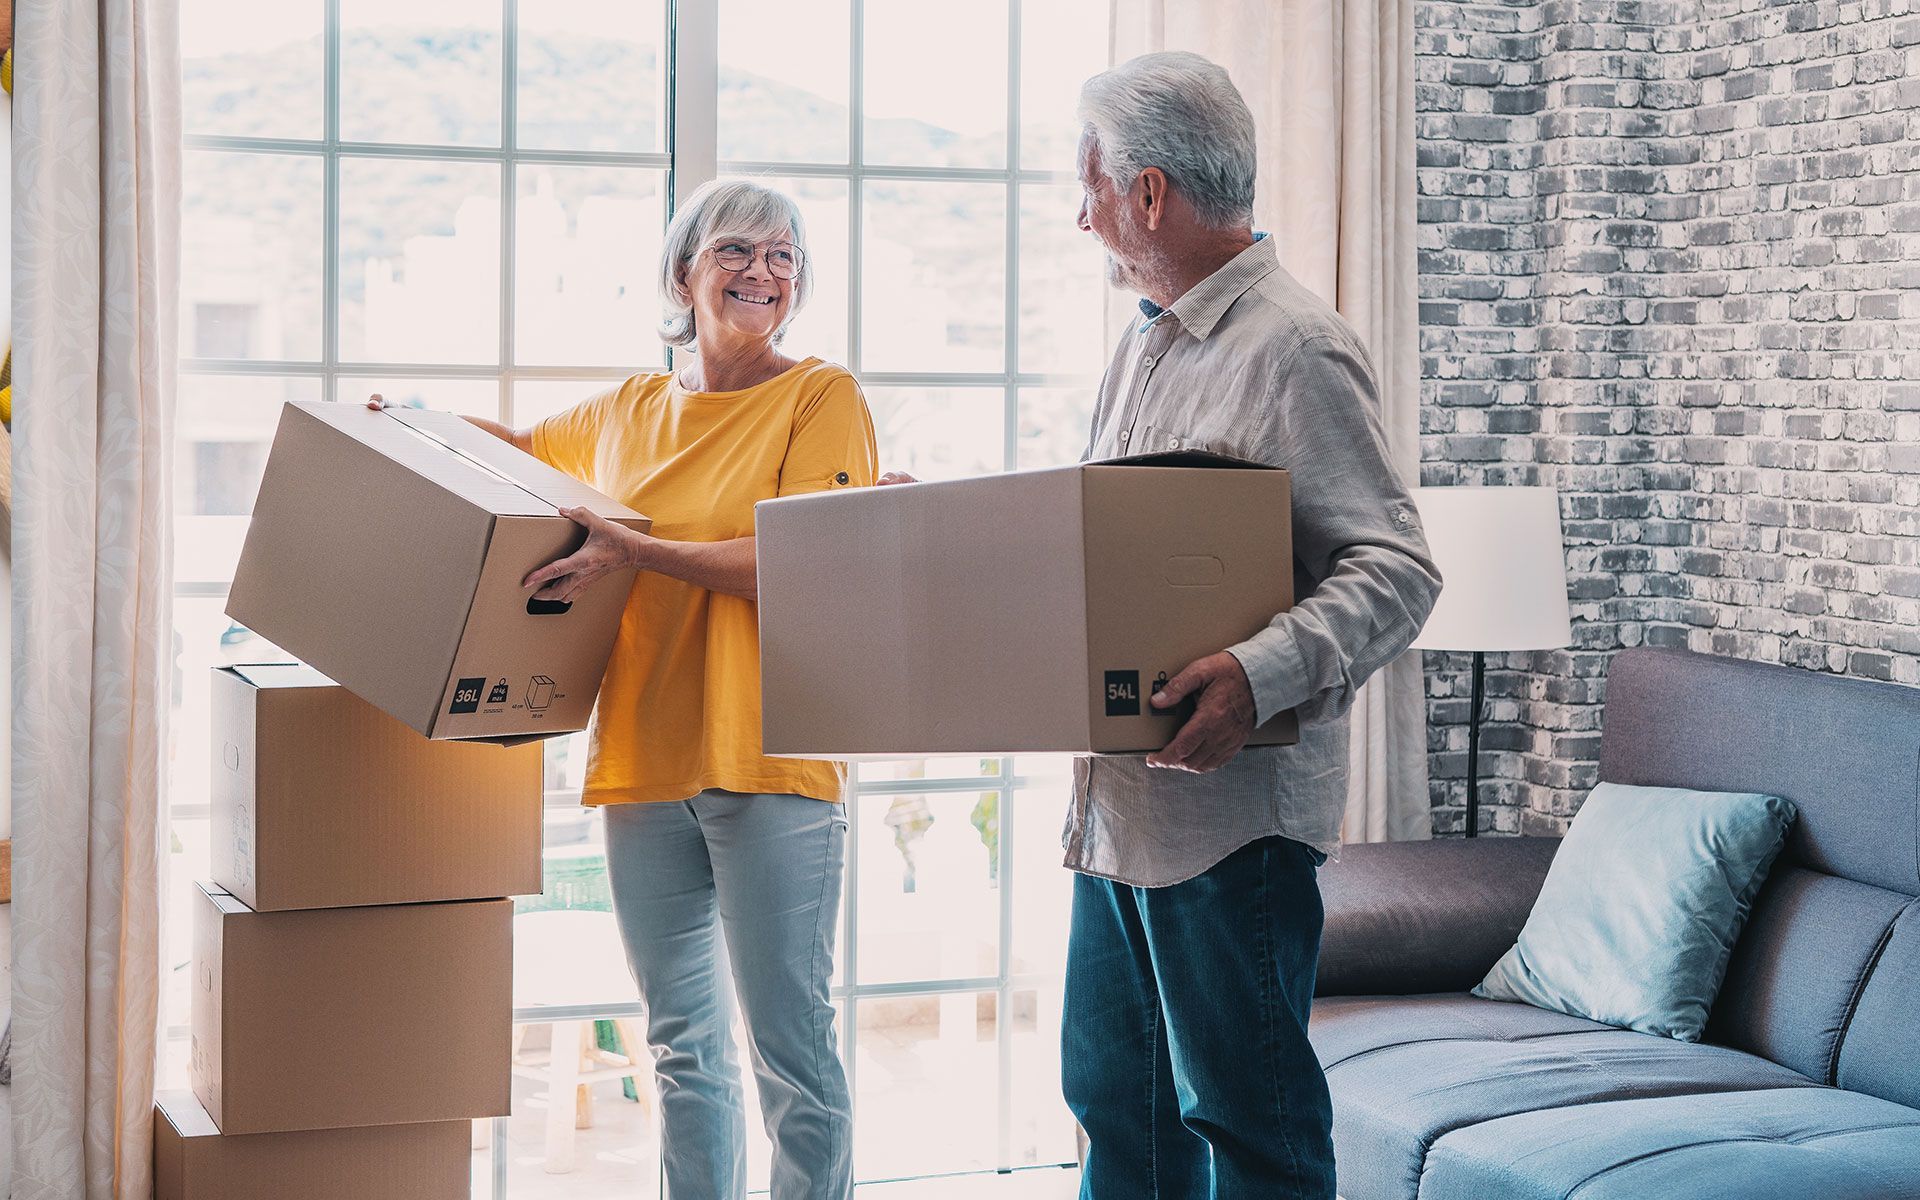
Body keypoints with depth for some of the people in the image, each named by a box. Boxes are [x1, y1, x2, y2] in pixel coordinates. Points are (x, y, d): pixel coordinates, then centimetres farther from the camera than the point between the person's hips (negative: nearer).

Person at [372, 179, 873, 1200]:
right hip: (642, 763, 6)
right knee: (683, 1049, 12)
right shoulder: (632, 411, 16)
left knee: (792, 1050, -4)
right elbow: (522, 445, 35)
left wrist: (634, 552, -18)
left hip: (769, 762, -5)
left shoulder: (824, 397, -2)